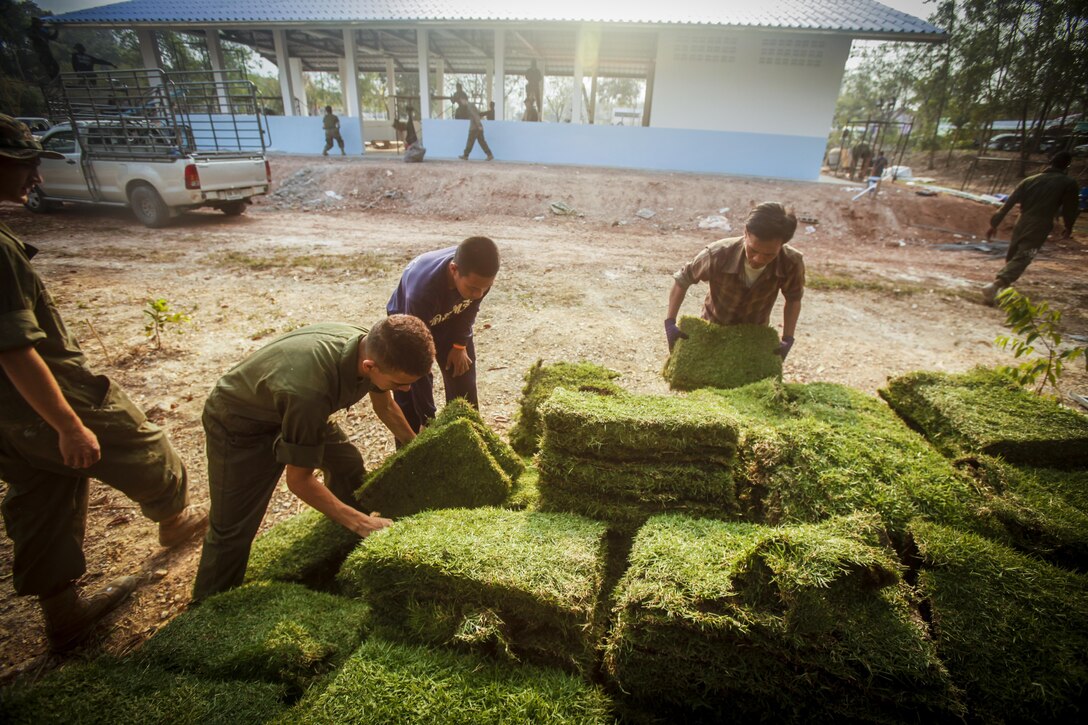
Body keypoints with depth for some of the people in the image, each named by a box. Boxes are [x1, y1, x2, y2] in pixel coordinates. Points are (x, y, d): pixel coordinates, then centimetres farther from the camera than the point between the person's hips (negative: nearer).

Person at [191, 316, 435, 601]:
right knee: (233, 529, -2)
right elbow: (298, 479, -29)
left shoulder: (374, 345, -24)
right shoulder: (311, 391, -45)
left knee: (349, 466, 7)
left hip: (294, 408, 7)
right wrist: (360, 522, -27)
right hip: (238, 424, -6)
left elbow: (385, 406, 0)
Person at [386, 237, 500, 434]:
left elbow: (471, 306, -8)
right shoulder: (422, 291, -45)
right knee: (409, 397, -5)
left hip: (452, 318, 4)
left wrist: (460, 344, -5)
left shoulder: (478, 273, -33)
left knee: (464, 387, 7)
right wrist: (428, 418, -31)